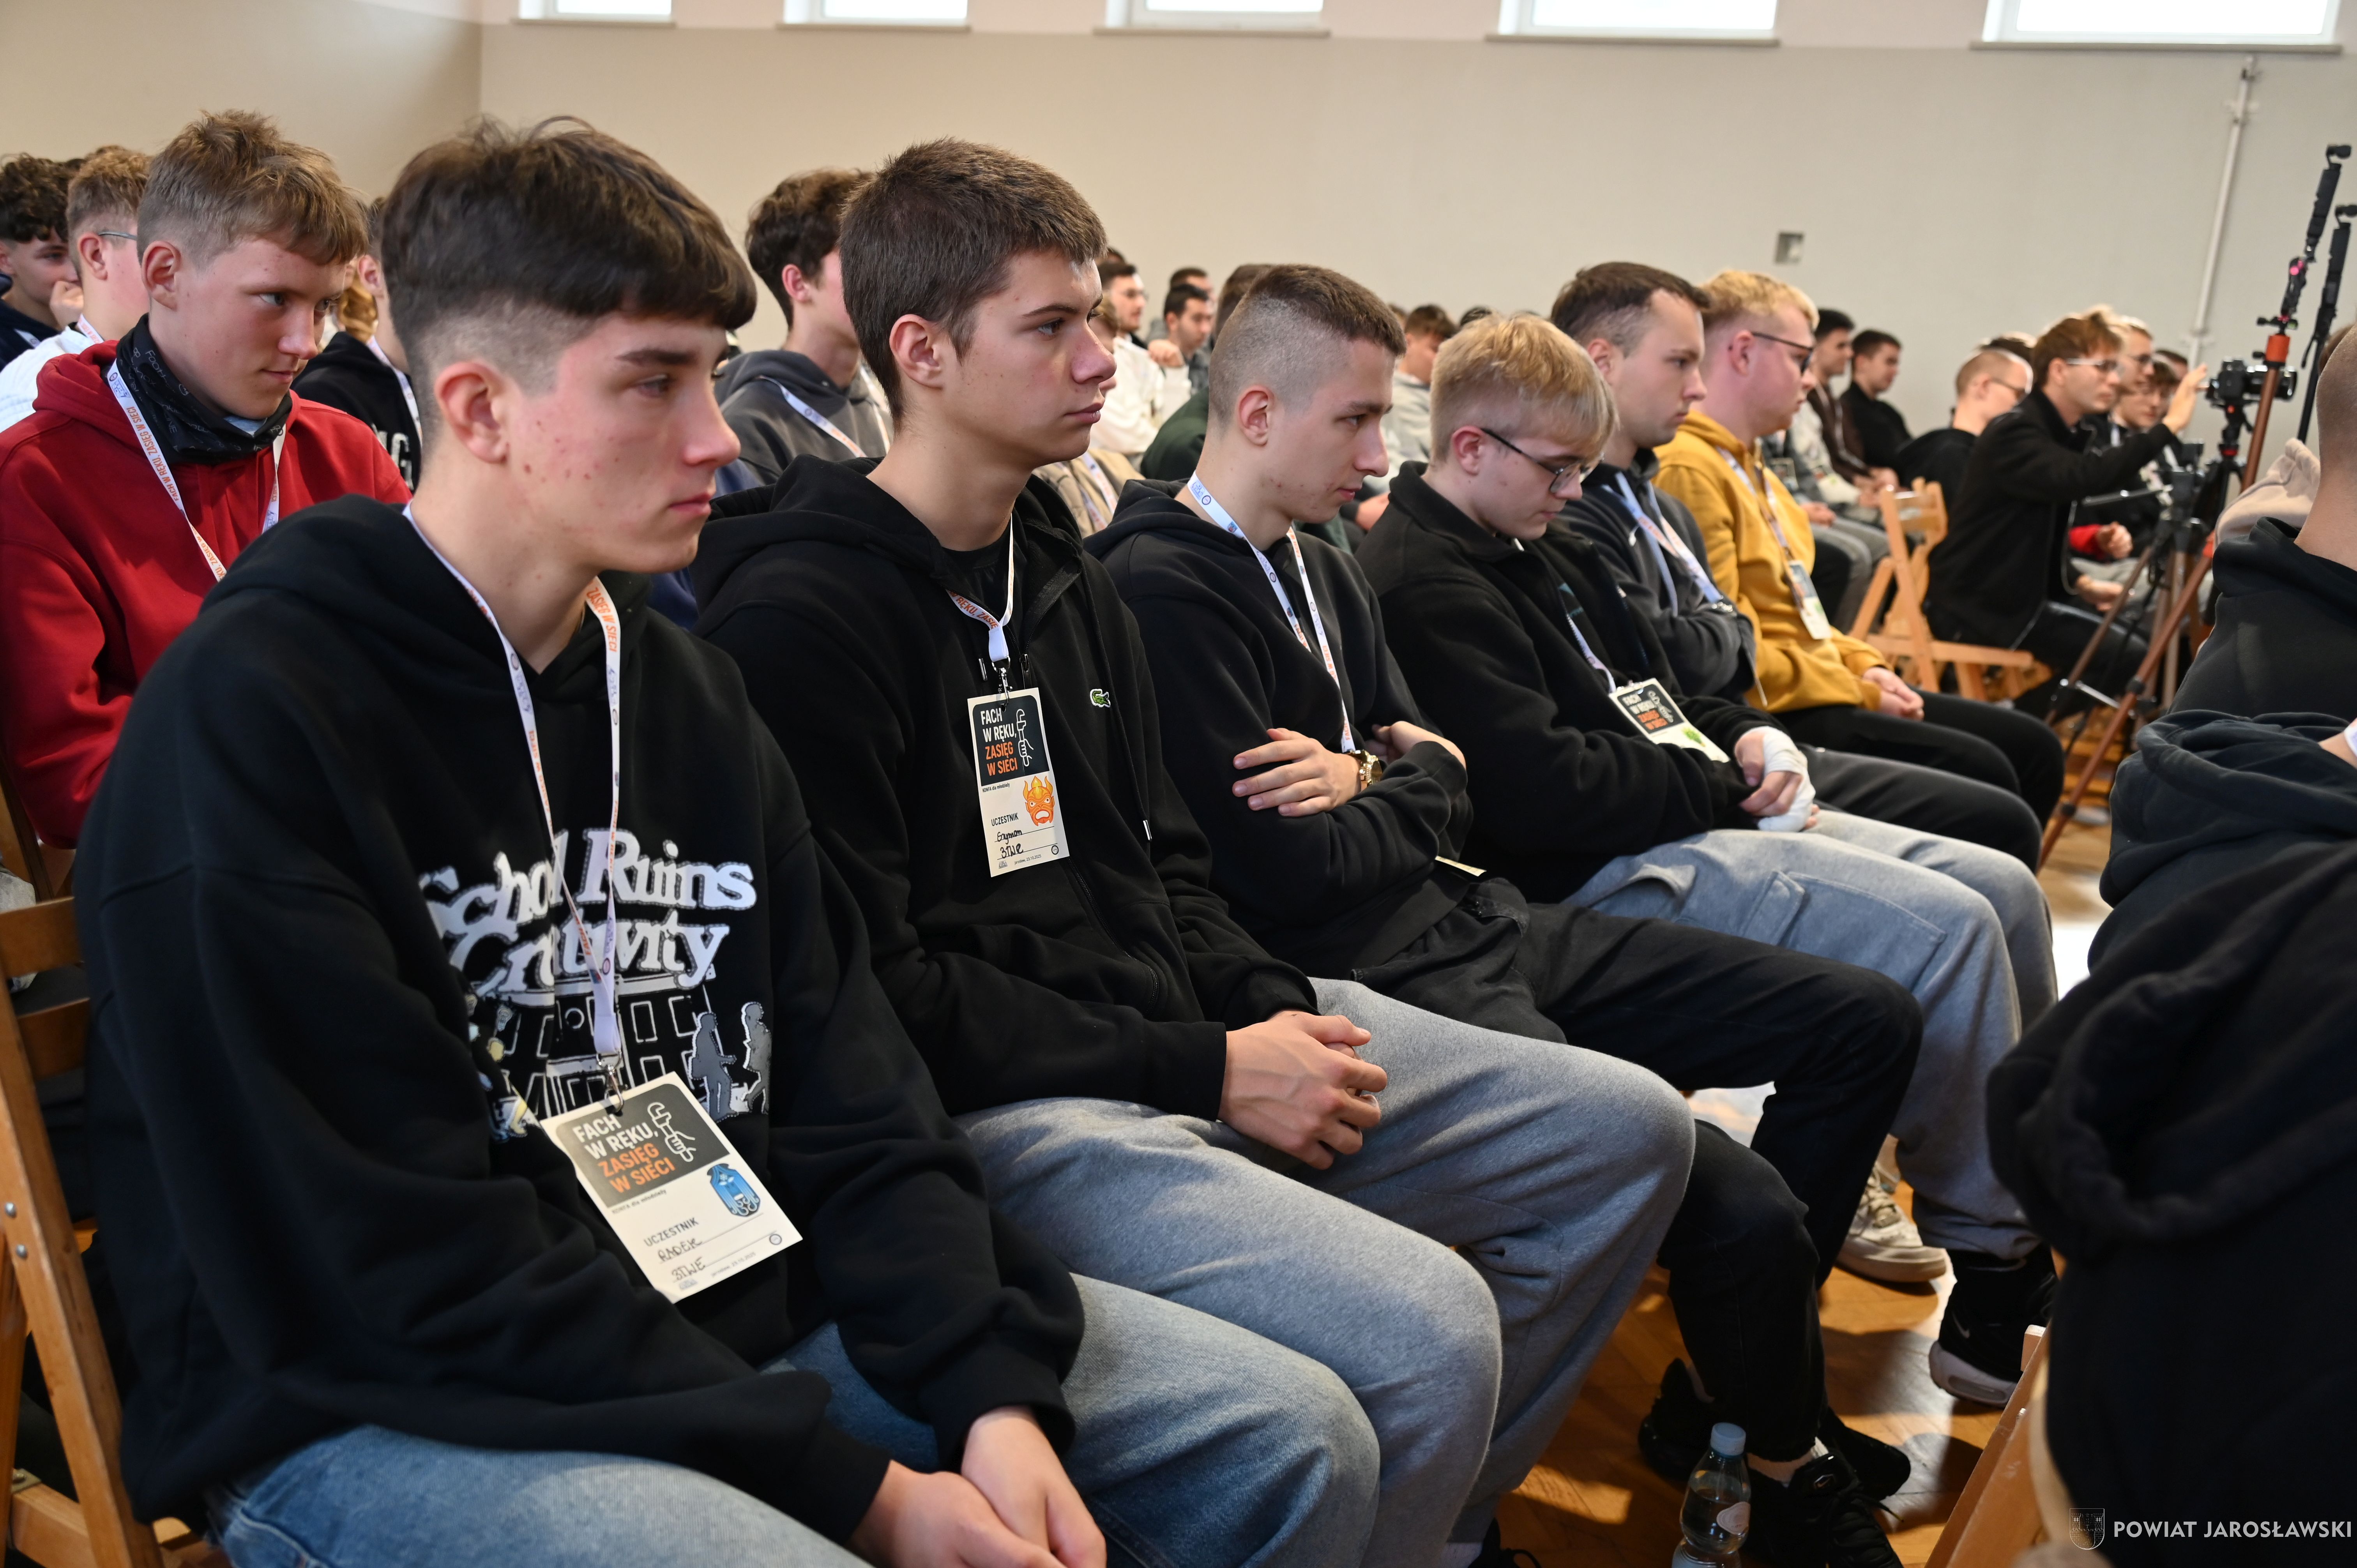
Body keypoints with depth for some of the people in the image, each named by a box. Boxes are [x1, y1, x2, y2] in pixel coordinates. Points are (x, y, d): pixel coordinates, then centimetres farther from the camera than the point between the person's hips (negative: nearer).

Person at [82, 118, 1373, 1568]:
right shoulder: (248, 720, -15)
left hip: (733, 1307, 6)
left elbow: (848, 1099, 4)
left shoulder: (688, 690, 8)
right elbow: (413, 1264, -19)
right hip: (373, 1407, -6)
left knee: (1295, 1441, 0)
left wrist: (996, 1393, -11)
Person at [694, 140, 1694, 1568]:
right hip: (1000, 1113, -9)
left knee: (1630, 1127, 9)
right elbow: (877, 995, -16)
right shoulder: (797, 616, -12)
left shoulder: (1067, 581, 16)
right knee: (1424, 1325, -31)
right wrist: (1203, 1071, -15)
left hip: (1189, 1038, 9)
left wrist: (1274, 1010, -1)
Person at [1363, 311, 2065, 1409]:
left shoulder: (1542, 549, 17)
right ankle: (1997, 1271, -6)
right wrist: (1721, 783, -11)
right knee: (1946, 927, -19)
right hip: (1603, 872, -11)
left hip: (1685, 819, 11)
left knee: (2004, 888, 5)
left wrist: (1751, 740, 6)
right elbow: (1541, 791, -23)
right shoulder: (1425, 584, -14)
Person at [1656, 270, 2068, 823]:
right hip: (1778, 714, -11)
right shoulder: (1688, 470, -16)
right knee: (1979, 770, -21)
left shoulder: (1748, 468, 19)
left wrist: (1865, 666, 7)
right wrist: (1859, 693, -13)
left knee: (2032, 748, 8)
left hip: (1827, 686, 11)